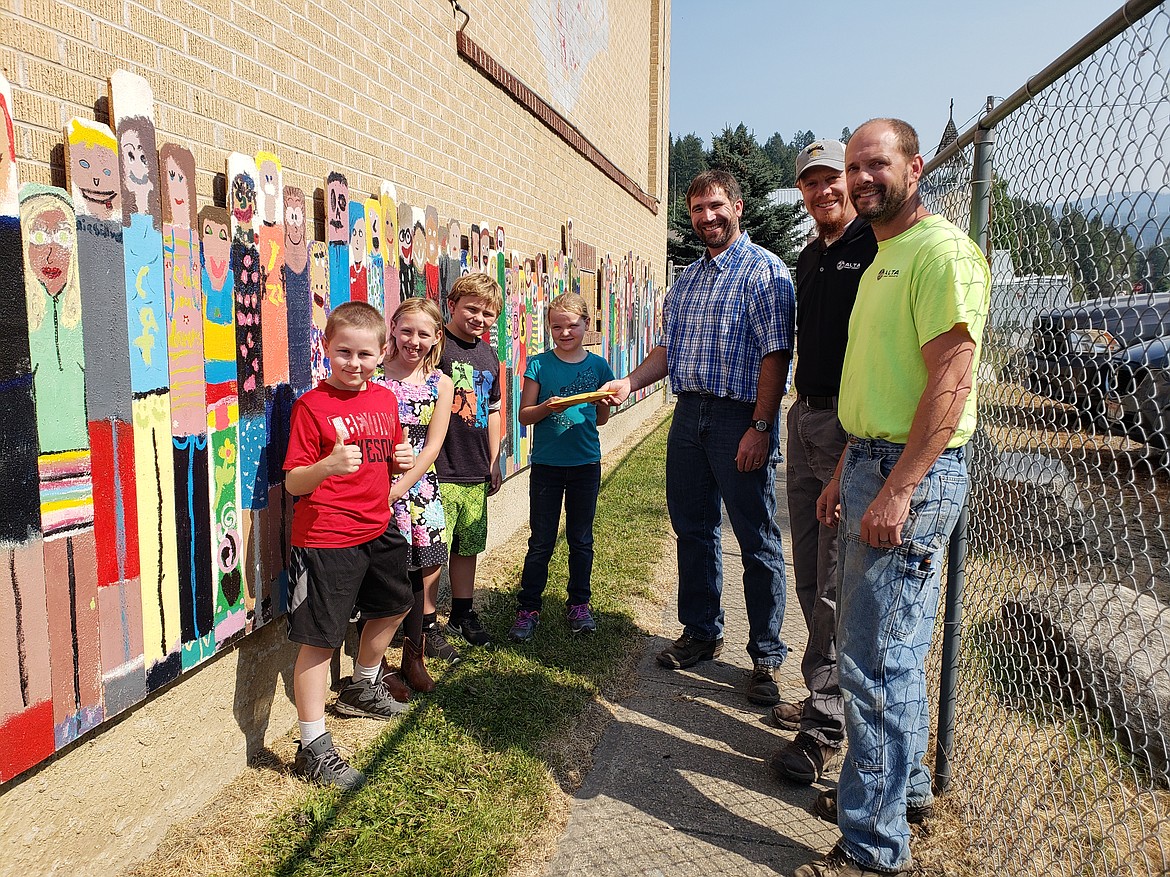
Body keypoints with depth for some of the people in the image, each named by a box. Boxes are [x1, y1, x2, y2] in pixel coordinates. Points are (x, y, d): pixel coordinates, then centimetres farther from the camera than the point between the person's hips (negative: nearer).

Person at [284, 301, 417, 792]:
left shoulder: (385, 400, 7)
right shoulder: (312, 406, -13)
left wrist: (402, 461, -1)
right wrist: (329, 465, -34)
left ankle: (362, 688, 50)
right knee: (319, 639, -3)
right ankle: (313, 748, 10)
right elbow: (292, 483, -15)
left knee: (393, 606, 26)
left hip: (378, 529, 8)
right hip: (325, 538, -8)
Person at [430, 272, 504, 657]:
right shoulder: (437, 345, -9)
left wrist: (494, 462, 21)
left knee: (468, 548, 17)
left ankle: (462, 615, 33)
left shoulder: (489, 357, 13)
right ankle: (427, 627, 14)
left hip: (476, 474, 7)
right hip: (439, 473, -7)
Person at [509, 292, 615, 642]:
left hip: (586, 464, 2)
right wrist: (548, 408, -21)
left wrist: (572, 421, -8)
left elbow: (602, 416, 10)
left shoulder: (598, 366, 2)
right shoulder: (539, 364, -3)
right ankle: (528, 609, 15)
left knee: (581, 539, 12)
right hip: (546, 464, -1)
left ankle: (579, 604, 26)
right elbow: (525, 416, -3)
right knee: (541, 542, 4)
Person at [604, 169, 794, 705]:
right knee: (693, 530, 14)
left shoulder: (764, 270, -7)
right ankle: (701, 633, 30)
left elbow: (775, 354, -14)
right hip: (689, 414, 7)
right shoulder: (686, 279, 17)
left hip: (741, 417, -7)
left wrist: (760, 427, -19)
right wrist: (629, 383, 5)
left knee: (757, 541, 2)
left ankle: (766, 654, 15)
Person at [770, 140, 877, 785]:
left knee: (836, 587, -4)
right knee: (809, 579, 14)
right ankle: (822, 696, 29)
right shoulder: (809, 258, 18)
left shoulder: (878, 247, -9)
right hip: (804, 422, 9)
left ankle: (825, 725, 7)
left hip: (853, 428, -9)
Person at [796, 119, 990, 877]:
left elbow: (950, 382, -21)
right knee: (889, 647, 19)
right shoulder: (884, 256, 19)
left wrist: (896, 491, -23)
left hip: (913, 475, -10)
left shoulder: (941, 251, -12)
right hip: (871, 463, 10)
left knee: (878, 659, -5)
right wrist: (845, 474, 18)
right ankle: (906, 786, 37)